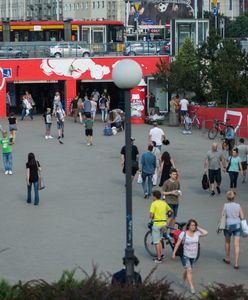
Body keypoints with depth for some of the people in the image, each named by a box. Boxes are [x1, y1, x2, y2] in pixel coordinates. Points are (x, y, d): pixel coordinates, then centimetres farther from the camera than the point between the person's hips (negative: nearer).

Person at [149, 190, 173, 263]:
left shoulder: (154, 204, -11)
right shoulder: (164, 203, 7)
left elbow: (151, 215, -18)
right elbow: (170, 210, 20)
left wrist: (152, 217, 4)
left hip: (157, 223, -7)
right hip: (164, 223, 7)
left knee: (156, 242, 2)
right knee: (159, 240, 23)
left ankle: (159, 258, 3)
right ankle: (161, 254, 20)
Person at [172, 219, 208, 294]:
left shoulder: (197, 233, -4)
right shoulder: (183, 233, -12)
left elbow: (206, 233, -19)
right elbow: (178, 244, -6)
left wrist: (198, 228, -11)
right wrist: (174, 253, -5)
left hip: (193, 256, 4)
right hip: (185, 255, -4)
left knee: (188, 269, 19)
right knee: (189, 270, -13)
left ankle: (185, 279, 48)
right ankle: (191, 287, -10)